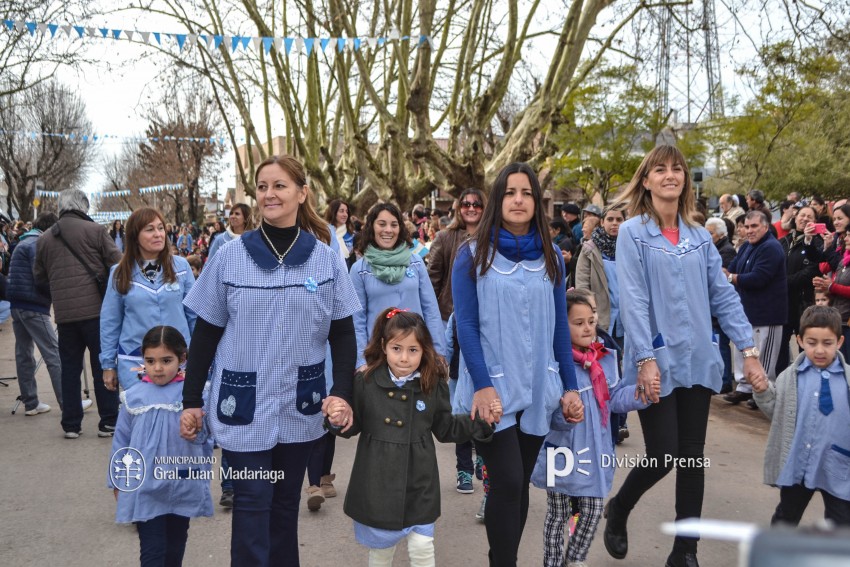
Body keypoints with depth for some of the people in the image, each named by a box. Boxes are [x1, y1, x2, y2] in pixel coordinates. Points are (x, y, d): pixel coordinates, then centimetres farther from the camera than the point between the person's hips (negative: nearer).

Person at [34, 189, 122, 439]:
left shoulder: (44, 239, 8)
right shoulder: (95, 230, -5)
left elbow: (40, 278, 15)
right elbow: (117, 265, -7)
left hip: (63, 313, 4)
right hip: (96, 308, -3)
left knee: (70, 368, 11)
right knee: (103, 366, 4)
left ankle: (71, 424, 16)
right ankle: (108, 421, 7)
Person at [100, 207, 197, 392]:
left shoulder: (181, 266, 0)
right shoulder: (120, 273, 0)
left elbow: (194, 314, 5)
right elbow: (110, 321, 6)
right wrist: (108, 364, 7)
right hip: (134, 363, 0)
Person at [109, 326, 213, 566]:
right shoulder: (134, 397, -4)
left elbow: (204, 439, -10)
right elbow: (121, 442, 6)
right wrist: (117, 482, 10)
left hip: (182, 488, 1)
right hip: (144, 489, 0)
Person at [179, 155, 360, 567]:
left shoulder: (325, 259, -2)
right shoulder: (230, 257, -4)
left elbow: (342, 333, 2)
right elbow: (205, 335, 1)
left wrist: (342, 392, -11)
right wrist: (191, 401, 1)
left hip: (299, 405, 2)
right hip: (243, 404, -1)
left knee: (286, 500, 14)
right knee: (252, 501, 1)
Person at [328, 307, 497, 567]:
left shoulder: (433, 385, -5)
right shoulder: (365, 381, -9)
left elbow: (446, 429, 6)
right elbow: (353, 425, -2)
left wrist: (482, 420, -2)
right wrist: (338, 420, -23)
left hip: (419, 484, 0)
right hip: (377, 482, 0)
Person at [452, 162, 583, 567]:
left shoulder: (551, 257, 8)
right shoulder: (472, 255, -3)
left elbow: (560, 325, 9)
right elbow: (466, 325, -8)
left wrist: (569, 386, 5)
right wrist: (482, 385, -17)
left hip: (538, 389, 4)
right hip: (493, 389, -4)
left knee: (520, 485, 10)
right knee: (507, 483, -9)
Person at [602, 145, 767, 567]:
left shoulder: (699, 236, 10)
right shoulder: (633, 232, -5)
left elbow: (723, 295, 9)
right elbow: (633, 300, -12)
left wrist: (748, 349, 2)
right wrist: (646, 359, -18)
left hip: (698, 361, 5)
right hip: (658, 362, -5)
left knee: (692, 457, 8)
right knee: (663, 455, -4)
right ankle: (617, 509, 27)